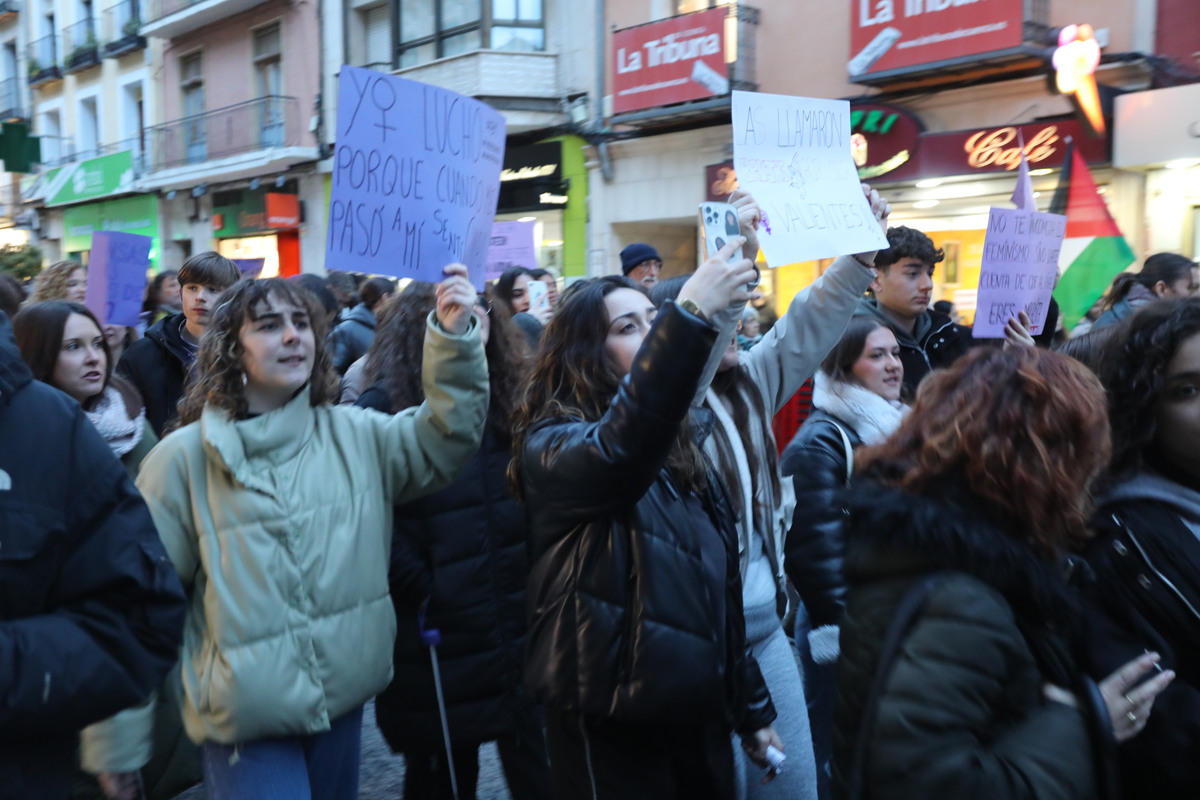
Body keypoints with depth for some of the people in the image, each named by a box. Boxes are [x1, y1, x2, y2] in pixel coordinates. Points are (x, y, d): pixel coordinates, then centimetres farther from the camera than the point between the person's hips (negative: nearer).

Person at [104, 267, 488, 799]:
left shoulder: (355, 436, 2)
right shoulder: (184, 458, -8)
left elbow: (446, 436, -9)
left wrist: (454, 336, -23)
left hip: (343, 699, 4)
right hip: (246, 720, -4)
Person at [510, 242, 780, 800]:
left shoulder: (677, 445, 9)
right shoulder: (552, 445, -12)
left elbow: (721, 582, 13)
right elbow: (618, 452, -37)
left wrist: (752, 705, 15)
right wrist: (691, 313, -41)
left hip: (700, 713, 7)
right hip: (613, 723, -6)